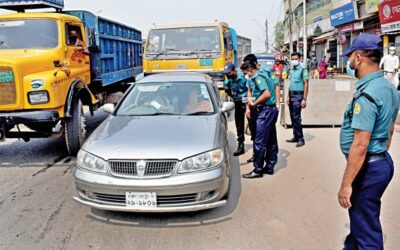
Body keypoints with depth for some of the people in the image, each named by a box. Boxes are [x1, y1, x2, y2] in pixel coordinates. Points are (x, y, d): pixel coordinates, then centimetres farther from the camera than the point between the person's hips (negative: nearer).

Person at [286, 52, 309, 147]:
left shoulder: (303, 70, -8)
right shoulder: (292, 70, 14)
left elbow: (306, 84, -12)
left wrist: (304, 99, -17)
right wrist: (288, 97, 13)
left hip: (298, 96, -7)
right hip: (291, 95, 7)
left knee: (296, 117, -9)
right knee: (292, 117, 11)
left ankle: (301, 139, -2)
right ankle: (295, 137, 20)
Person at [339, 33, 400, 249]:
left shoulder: (366, 94, -24)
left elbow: (360, 145, -27)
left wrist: (346, 184, -22)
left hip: (368, 167, -10)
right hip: (382, 161, 10)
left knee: (366, 228, 5)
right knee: (360, 216, 26)